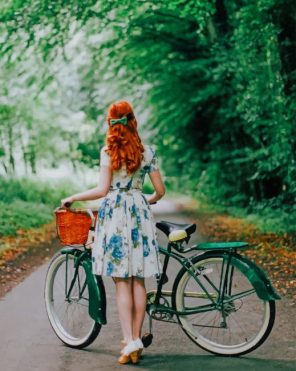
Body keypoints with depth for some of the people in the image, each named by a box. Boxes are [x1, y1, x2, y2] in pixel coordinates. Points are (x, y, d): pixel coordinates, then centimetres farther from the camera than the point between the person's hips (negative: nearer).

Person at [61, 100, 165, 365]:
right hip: (140, 213, 2)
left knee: (122, 282, -1)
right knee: (138, 281, 8)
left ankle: (129, 341, -6)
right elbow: (160, 191, 7)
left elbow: (102, 190, -9)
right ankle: (137, 339, 12)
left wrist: (72, 198, 4)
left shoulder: (108, 151, -4)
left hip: (114, 213, -2)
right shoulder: (148, 152, 5)